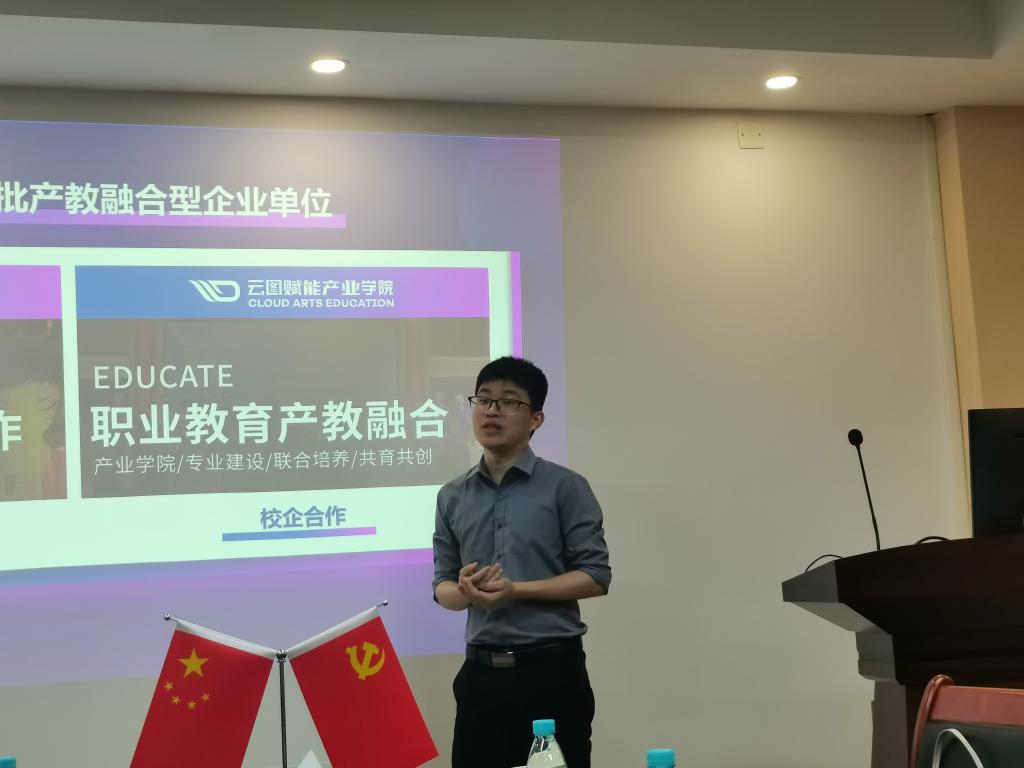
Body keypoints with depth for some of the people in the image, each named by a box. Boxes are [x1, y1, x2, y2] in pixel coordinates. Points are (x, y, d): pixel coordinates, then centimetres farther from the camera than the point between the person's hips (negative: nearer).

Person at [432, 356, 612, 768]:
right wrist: (465, 591, -11)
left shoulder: (564, 486, -3)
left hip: (552, 667, -3)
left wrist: (515, 590, -16)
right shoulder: (453, 497, 9)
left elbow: (596, 576, -7)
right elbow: (442, 585, 12)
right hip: (482, 671, 3)